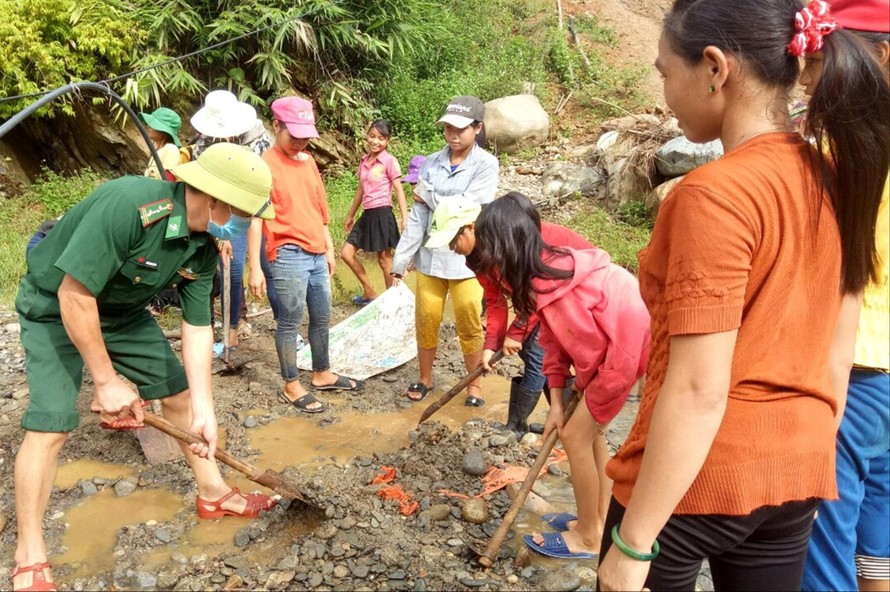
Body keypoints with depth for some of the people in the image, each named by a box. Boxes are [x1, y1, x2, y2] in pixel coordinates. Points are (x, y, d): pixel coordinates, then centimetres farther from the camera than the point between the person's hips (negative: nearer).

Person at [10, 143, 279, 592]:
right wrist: (105, 381, -24)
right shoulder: (129, 203, -37)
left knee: (181, 395, 7)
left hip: (122, 310, 7)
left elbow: (197, 327, -7)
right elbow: (75, 294, -33)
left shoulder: (205, 248, -14)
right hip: (55, 308, -6)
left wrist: (203, 407, -13)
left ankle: (213, 494, 25)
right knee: (50, 425, -12)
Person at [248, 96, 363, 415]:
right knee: (290, 323, 3)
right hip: (288, 256, -7)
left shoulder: (308, 161, 11)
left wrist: (329, 249, 19)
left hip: (317, 254, 7)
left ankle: (322, 374, 33)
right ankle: (291, 386, 16)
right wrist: (255, 268, -17)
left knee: (322, 318, 17)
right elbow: (255, 219, -14)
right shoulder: (265, 166, -11)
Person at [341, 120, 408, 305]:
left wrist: (405, 218, -18)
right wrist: (350, 215, 24)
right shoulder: (364, 160, 11)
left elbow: (399, 190, -10)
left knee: (384, 259, 0)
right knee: (346, 253, 7)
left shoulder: (390, 161, -8)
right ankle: (369, 293, 19)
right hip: (367, 215, 7)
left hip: (382, 214, -7)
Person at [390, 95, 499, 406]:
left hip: (467, 260, -3)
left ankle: (474, 384, 26)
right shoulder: (430, 163, 1)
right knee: (426, 321, 11)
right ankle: (425, 379, 32)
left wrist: (429, 195, -6)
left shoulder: (486, 164, -7)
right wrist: (400, 259, -5)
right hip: (430, 256, 3)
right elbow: (418, 215, -1)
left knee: (470, 325, 7)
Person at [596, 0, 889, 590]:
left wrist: (633, 543, -16)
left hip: (700, 474, -7)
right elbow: (839, 357, 9)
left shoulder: (715, 194, -21)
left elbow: (698, 390, -23)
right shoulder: (835, 183, 3)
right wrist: (807, 456, 21)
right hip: (797, 475, 7)